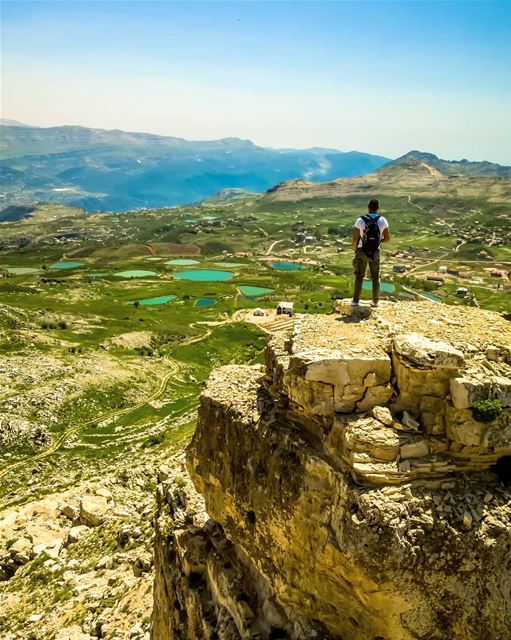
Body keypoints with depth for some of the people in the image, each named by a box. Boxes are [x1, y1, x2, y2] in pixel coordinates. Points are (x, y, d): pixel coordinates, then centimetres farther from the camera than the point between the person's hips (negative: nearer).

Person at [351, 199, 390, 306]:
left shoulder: (360, 220, -16)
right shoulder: (382, 221, -10)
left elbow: (354, 239, -15)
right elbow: (387, 238, -6)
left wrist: (354, 249, 6)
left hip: (362, 252, -1)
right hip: (375, 253, 2)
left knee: (359, 276, 12)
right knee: (375, 277, 15)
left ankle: (356, 300, 13)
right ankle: (375, 300, 18)